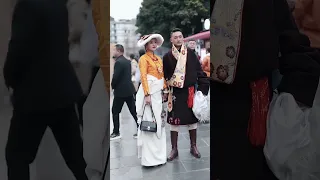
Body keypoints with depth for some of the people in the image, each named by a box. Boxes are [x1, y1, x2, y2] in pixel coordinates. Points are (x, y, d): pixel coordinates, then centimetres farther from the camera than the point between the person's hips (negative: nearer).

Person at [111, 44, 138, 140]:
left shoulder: (118, 62, -15)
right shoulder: (128, 61, 11)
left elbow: (115, 77, -20)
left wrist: (112, 86, -1)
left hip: (120, 91, -8)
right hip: (129, 90, 8)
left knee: (115, 112, 5)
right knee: (133, 111, 10)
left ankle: (116, 133, 11)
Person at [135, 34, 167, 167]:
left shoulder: (159, 59, 18)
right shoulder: (144, 58, -4)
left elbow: (162, 75, 17)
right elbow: (143, 77, -13)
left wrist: (165, 91, 9)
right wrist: (147, 94, -20)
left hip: (159, 92, 7)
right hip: (149, 92, -7)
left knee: (159, 122, 11)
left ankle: (158, 153, 22)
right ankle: (150, 156, 2)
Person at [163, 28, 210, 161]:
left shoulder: (191, 54, 3)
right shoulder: (167, 57, 0)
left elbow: (199, 71, 2)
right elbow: (164, 76, 2)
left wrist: (202, 88, -4)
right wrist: (165, 91, -6)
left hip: (190, 92, 1)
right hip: (175, 94, -1)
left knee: (192, 119, 10)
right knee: (174, 121, 3)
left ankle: (193, 146, 26)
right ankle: (174, 149, 16)